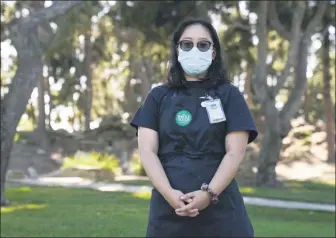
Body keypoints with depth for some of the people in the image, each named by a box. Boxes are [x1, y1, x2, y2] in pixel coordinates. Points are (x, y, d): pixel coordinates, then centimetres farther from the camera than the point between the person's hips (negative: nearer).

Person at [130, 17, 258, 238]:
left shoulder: (229, 95, 7)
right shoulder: (159, 97, 11)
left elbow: (235, 152, -1)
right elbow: (147, 151, 2)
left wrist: (209, 194, -15)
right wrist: (168, 193, -13)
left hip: (220, 208, -1)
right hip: (168, 209, 1)